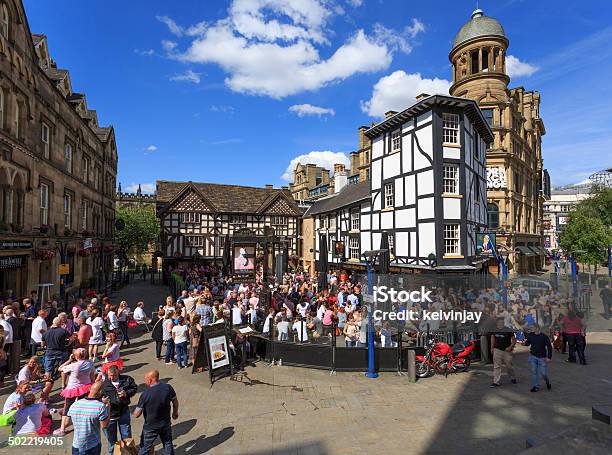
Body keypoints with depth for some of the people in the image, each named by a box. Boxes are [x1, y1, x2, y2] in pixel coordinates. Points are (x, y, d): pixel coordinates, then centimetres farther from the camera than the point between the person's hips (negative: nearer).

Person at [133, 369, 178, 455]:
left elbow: (136, 415, -18)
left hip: (151, 427, -3)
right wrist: (175, 412, 18)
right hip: (166, 424, 3)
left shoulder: (145, 394, -25)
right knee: (168, 444, 22)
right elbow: (175, 402, -1)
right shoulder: (168, 388, -16)